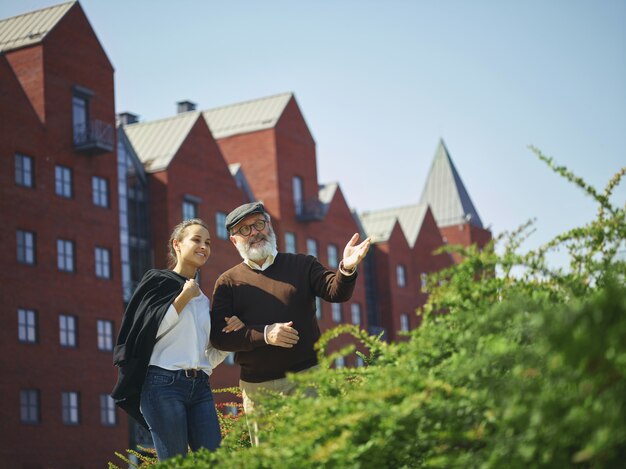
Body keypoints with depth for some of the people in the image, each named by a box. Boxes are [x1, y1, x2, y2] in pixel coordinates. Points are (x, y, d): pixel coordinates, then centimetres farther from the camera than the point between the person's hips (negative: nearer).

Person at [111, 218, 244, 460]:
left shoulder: (203, 299, 22)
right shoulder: (158, 281, 6)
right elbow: (151, 328, -8)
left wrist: (230, 333, 5)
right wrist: (184, 296, -7)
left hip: (199, 386, 6)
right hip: (164, 384, -6)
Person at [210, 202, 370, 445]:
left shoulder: (302, 265, 9)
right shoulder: (228, 282, 6)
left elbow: (336, 291, -6)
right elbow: (218, 336, -3)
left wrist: (346, 269, -28)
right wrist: (264, 334, -17)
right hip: (257, 386, 0)